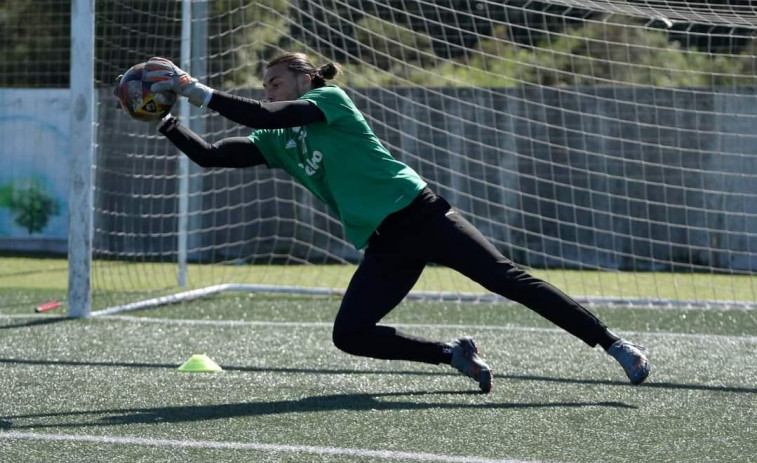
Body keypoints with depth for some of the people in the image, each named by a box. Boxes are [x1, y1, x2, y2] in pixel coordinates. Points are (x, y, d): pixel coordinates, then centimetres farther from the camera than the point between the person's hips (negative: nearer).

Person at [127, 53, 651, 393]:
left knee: (508, 278, -16)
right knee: (349, 335, -8)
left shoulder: (330, 99, -3)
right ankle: (456, 354, 6)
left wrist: (196, 90, -19)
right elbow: (209, 155, 12)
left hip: (419, 214, -7)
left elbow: (268, 116, -19)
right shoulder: (275, 142, 17)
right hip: (384, 245, 7)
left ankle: (614, 344, -14)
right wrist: (164, 120, -1)